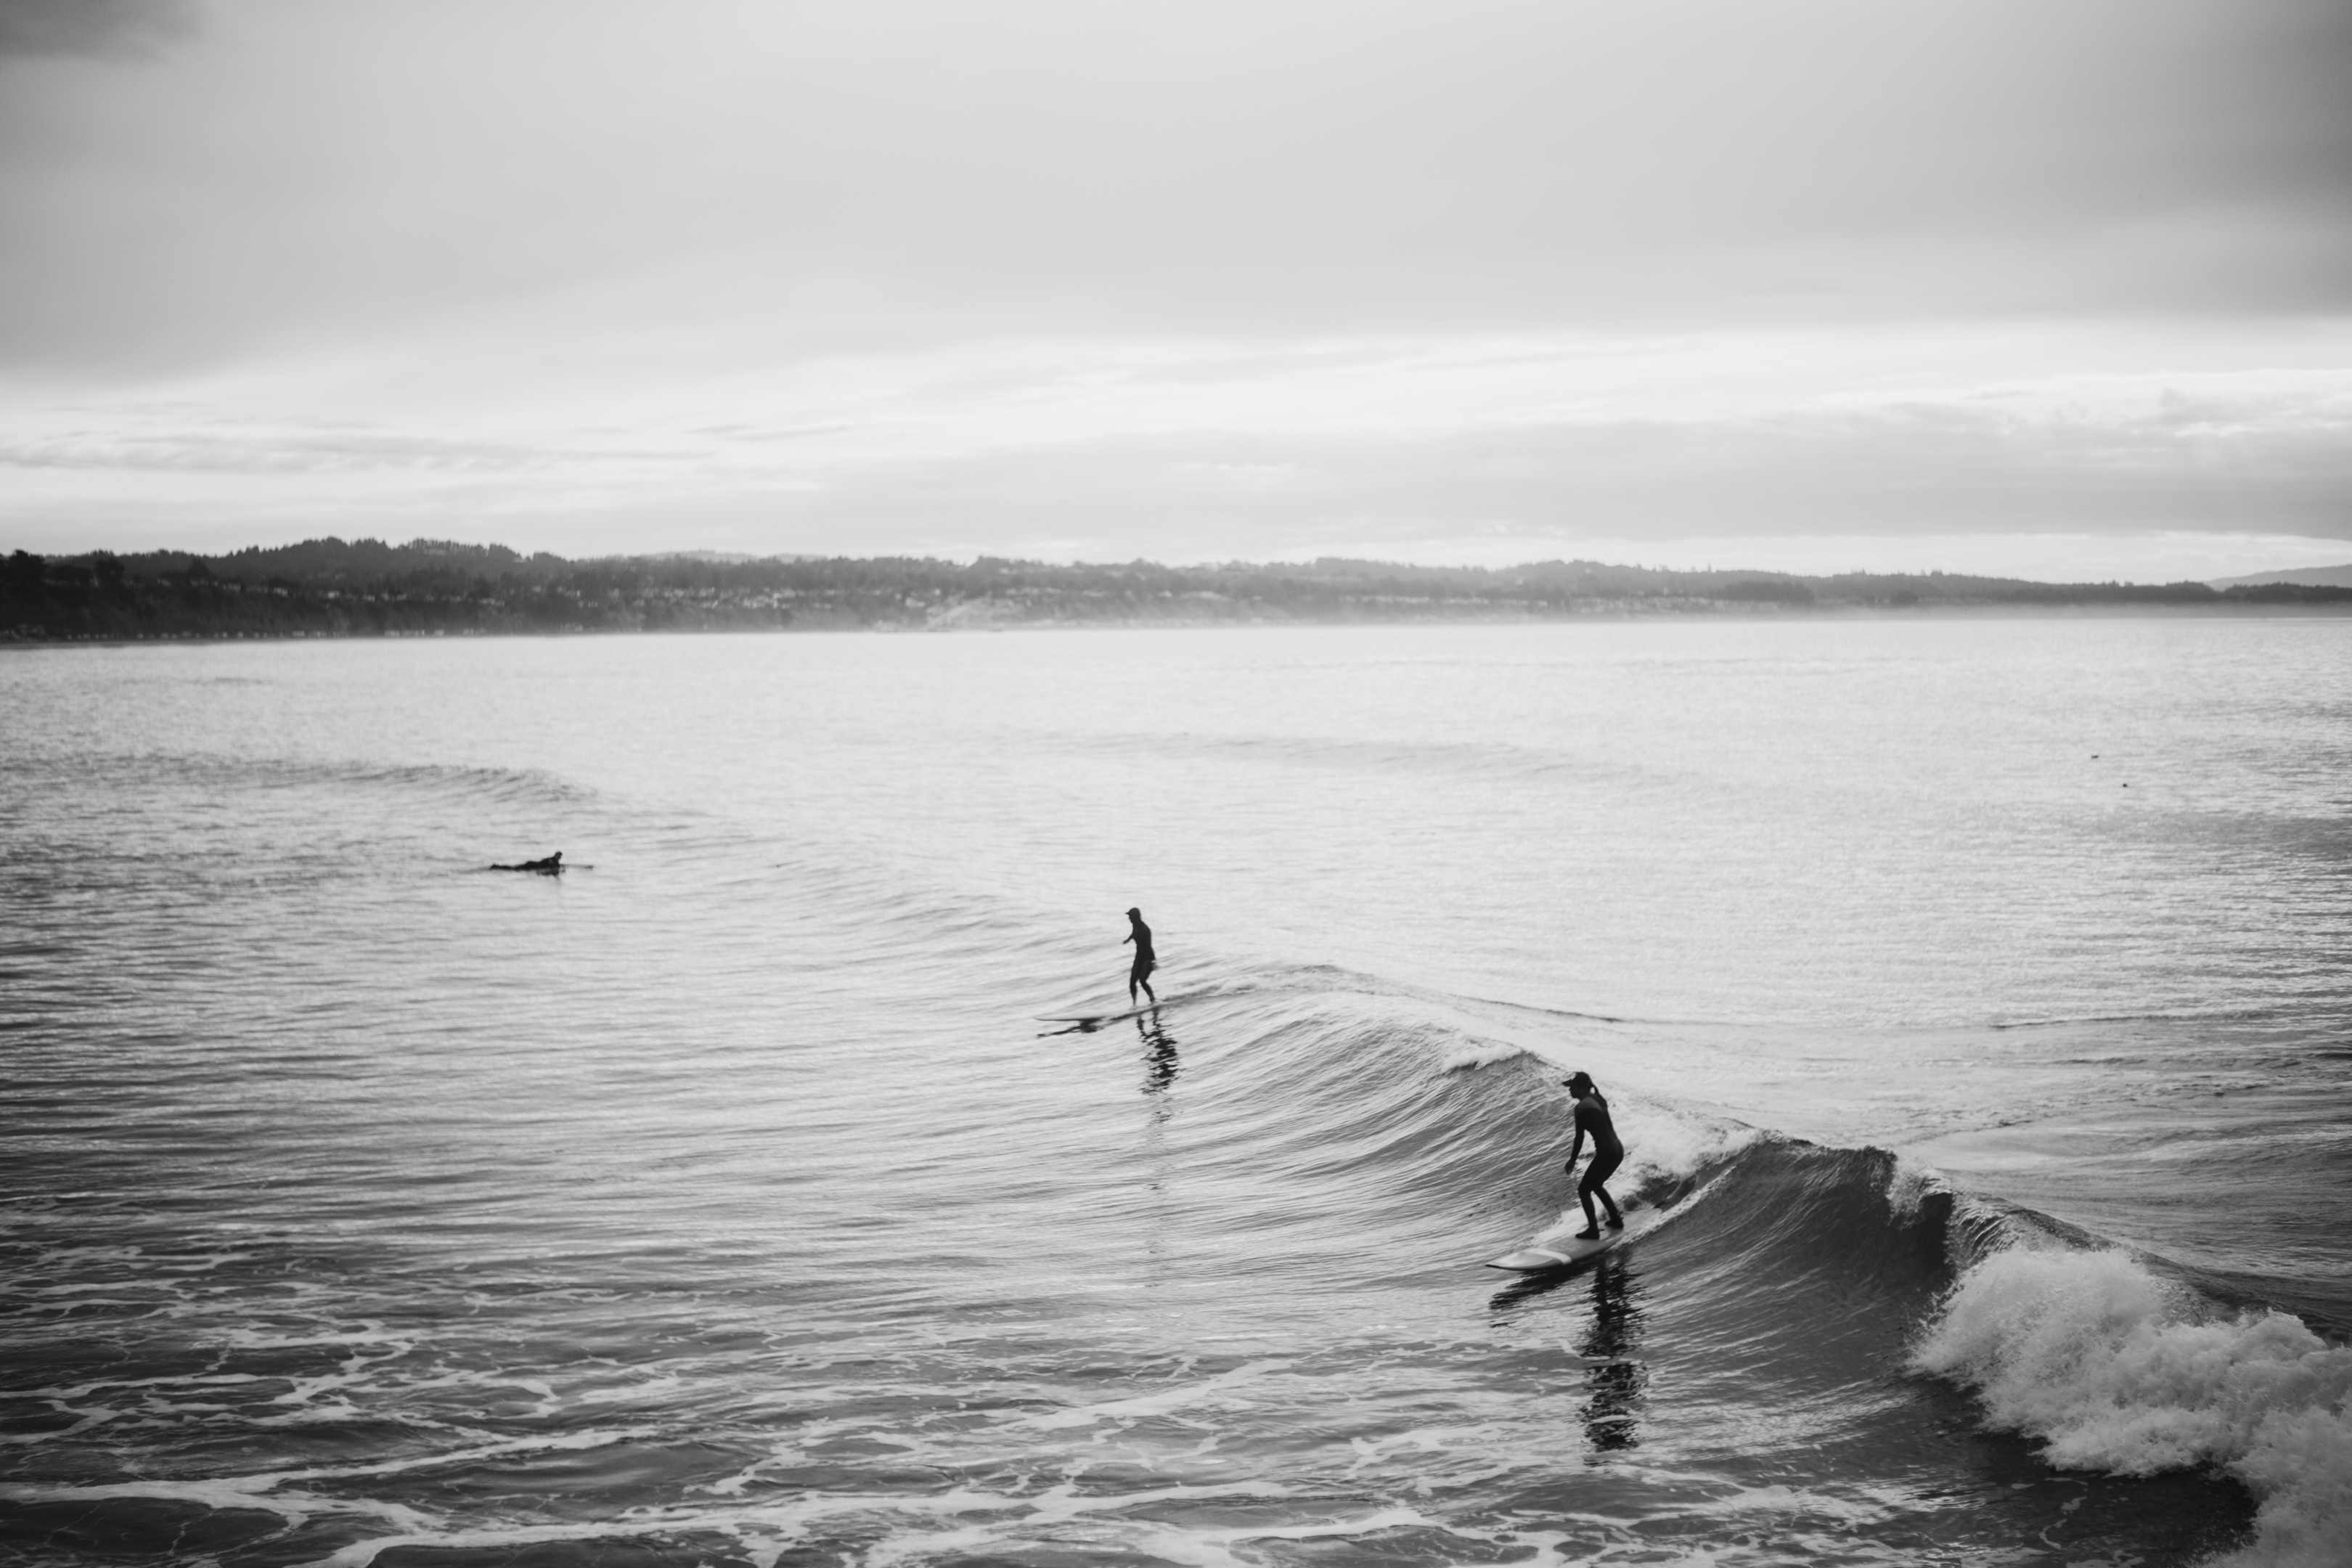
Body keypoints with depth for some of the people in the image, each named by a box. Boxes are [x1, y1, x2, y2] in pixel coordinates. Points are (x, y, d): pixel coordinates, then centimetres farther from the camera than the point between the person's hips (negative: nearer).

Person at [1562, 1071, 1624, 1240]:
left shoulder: (1582, 1107, -13)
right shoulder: (1597, 1099, 11)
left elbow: (1580, 1137, -12)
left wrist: (1572, 1160, -2)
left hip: (1606, 1153, -9)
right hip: (1618, 1150, 9)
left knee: (1584, 1190, 3)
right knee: (1596, 1185, 27)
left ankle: (1593, 1230, 0)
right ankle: (1616, 1219, 30)